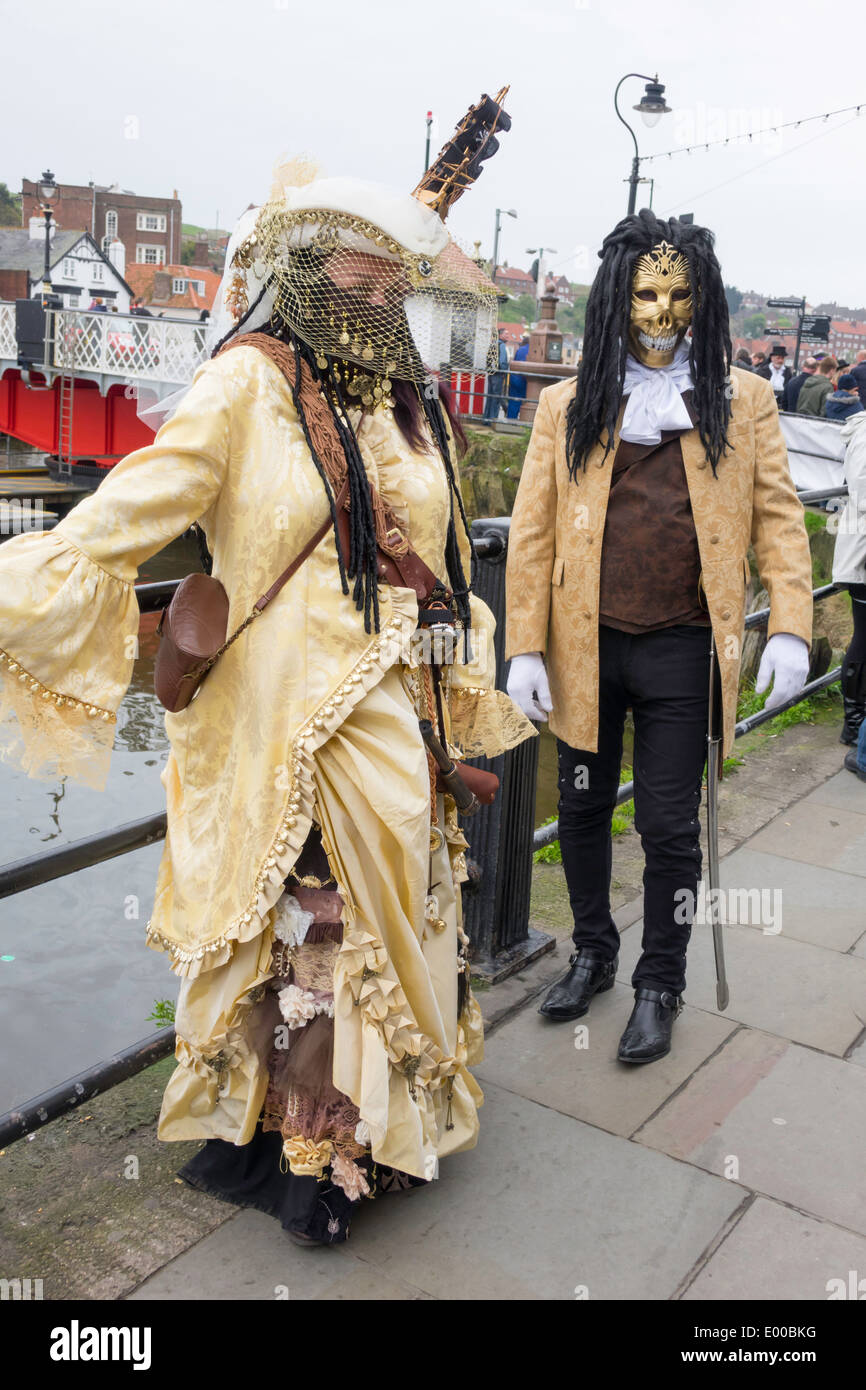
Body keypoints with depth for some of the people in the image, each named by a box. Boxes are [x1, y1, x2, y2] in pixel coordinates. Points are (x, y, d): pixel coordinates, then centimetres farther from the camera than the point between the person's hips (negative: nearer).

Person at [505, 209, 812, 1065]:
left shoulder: (741, 400, 3)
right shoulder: (568, 406, 4)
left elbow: (777, 513, 2)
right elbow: (532, 529, 1)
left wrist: (790, 626, -10)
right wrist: (524, 647, -5)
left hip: (681, 649, -2)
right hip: (587, 643, 2)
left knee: (669, 826, 5)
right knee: (583, 807, 15)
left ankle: (660, 986, 26)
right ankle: (592, 953, 38)